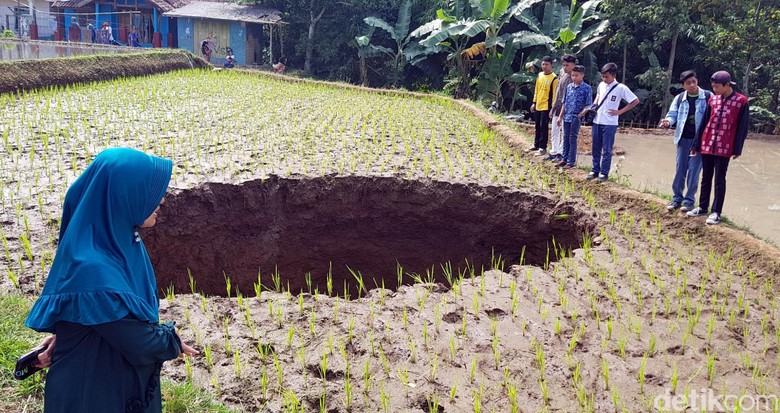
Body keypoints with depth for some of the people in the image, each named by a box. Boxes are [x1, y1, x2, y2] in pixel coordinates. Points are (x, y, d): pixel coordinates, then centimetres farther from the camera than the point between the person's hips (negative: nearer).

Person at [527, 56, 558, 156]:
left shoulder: (554, 78, -11)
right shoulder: (539, 75, 9)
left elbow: (554, 94, -11)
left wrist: (552, 107, -14)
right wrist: (534, 103, 14)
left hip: (546, 106, -6)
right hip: (538, 106, 6)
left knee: (544, 127, -3)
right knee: (537, 126, 13)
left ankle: (543, 147, 4)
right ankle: (536, 145, 23)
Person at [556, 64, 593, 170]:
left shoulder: (587, 88, -6)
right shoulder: (569, 86, 9)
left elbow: (588, 105, -6)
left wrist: (580, 114, -16)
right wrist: (560, 116, 11)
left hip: (576, 117, -5)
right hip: (567, 116, 5)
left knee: (572, 139, -3)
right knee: (566, 138, 10)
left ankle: (571, 161, 4)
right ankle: (564, 159, 19)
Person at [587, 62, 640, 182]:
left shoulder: (621, 88, -11)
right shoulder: (601, 85, 6)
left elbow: (635, 101, -7)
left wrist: (620, 111, -9)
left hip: (609, 124, -6)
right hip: (597, 121, 6)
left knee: (607, 150, 0)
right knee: (595, 148, 11)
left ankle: (604, 173, 7)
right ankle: (595, 171, 21)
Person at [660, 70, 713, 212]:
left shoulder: (708, 96, -4)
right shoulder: (679, 98, 4)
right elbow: (673, 115, 4)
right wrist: (668, 121, -19)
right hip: (683, 138, 3)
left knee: (694, 170, 1)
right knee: (680, 168, 7)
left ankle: (689, 199, 10)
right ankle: (677, 197, 16)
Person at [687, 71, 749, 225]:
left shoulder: (741, 101, -5)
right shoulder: (713, 100, 6)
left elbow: (743, 126, -4)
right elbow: (704, 123, 9)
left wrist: (737, 149, -7)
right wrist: (696, 144, 9)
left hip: (724, 148, -4)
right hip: (706, 146, 4)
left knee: (719, 180, 0)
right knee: (706, 178, 12)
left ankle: (716, 212, 6)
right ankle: (703, 207, 23)